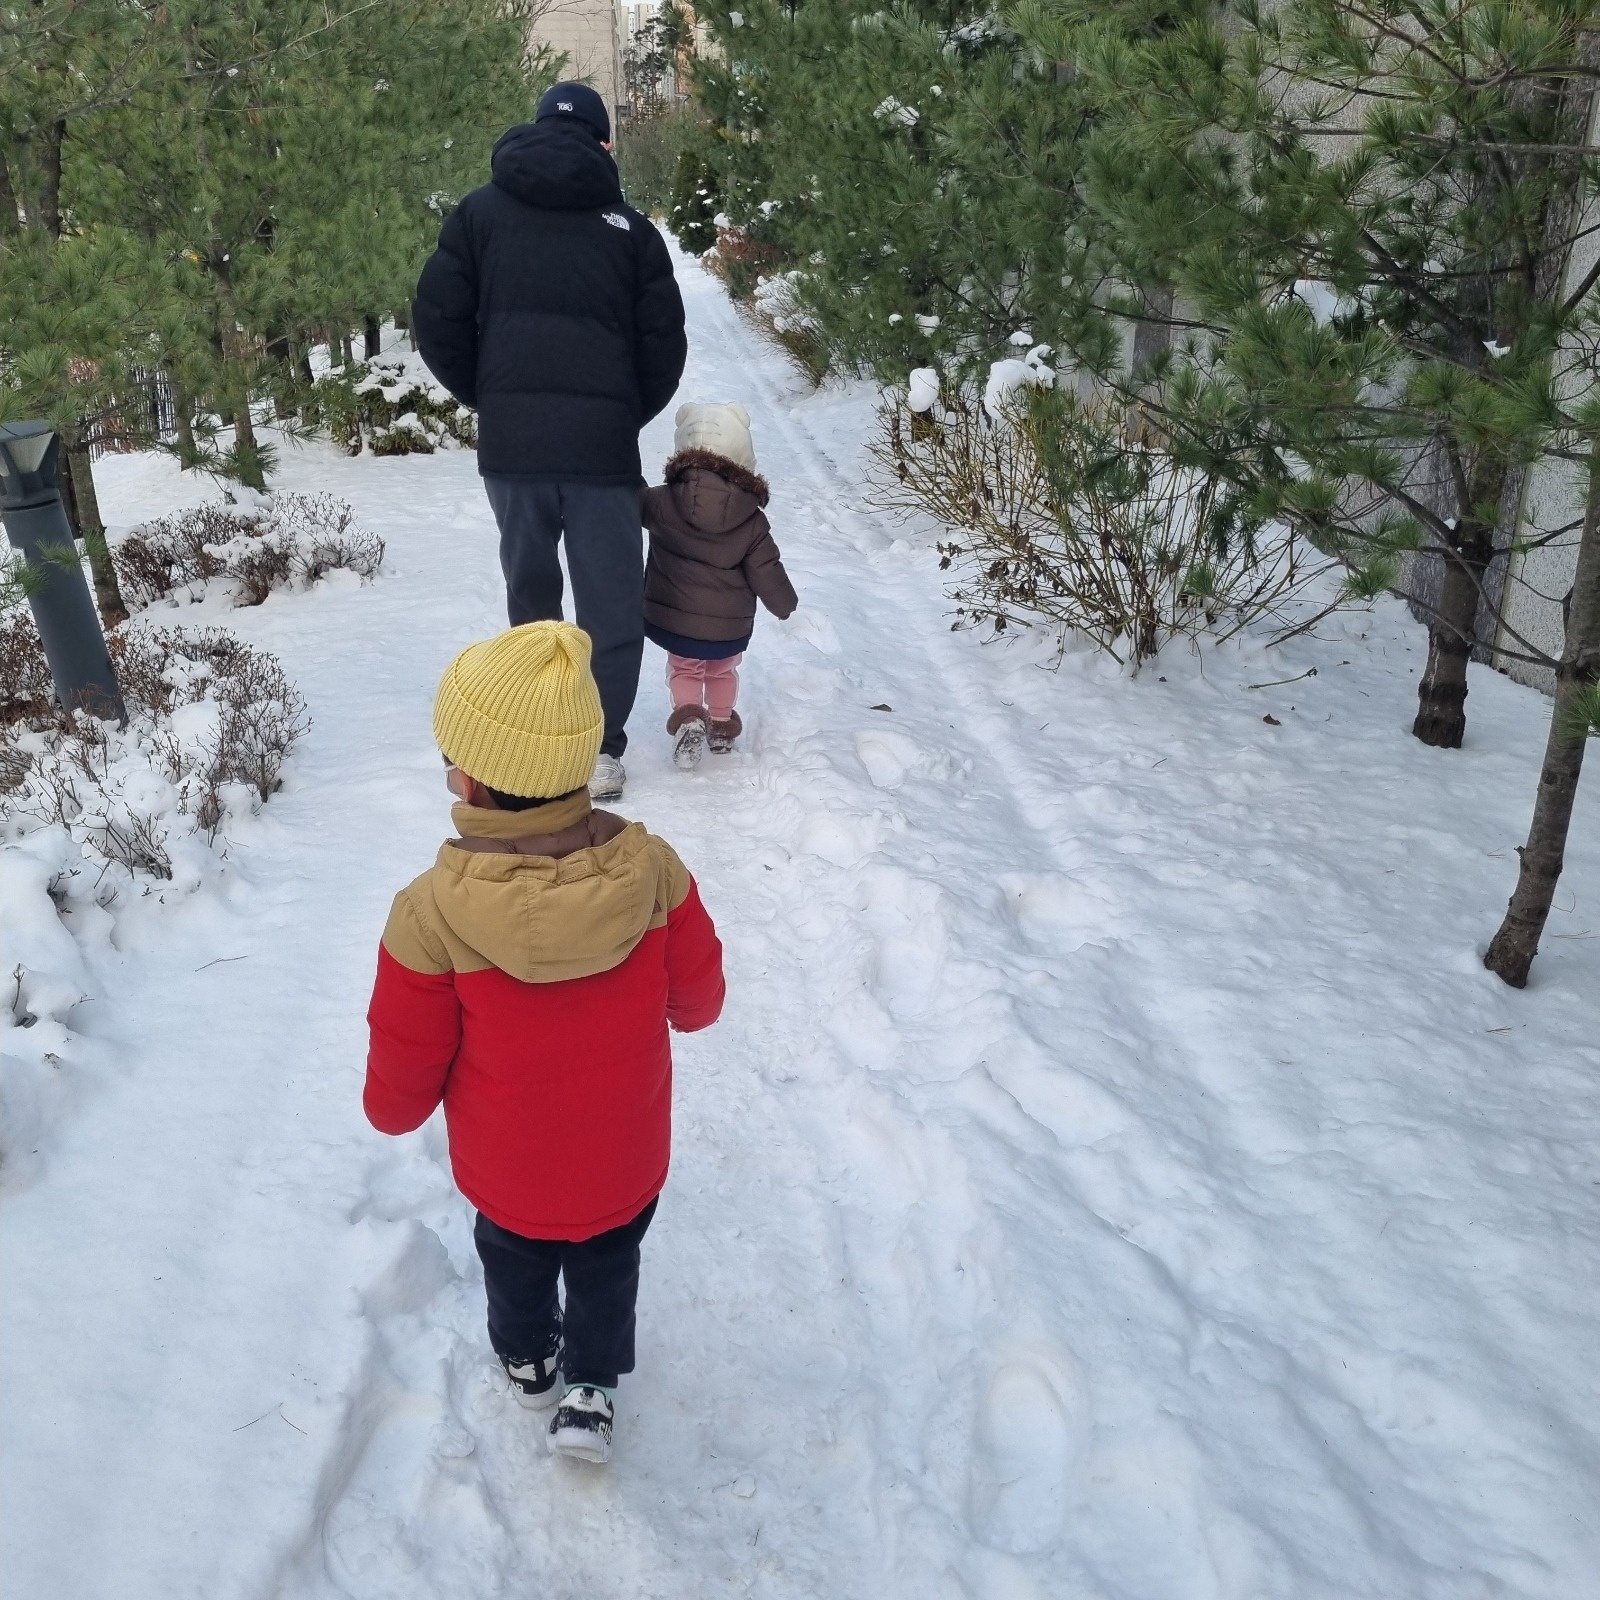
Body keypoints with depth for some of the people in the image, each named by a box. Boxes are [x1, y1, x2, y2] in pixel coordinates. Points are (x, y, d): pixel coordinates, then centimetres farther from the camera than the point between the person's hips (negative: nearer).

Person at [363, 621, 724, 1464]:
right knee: (607, 1269, 31)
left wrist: (390, 1110, 6)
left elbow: (402, 1084, -18)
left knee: (515, 1261, 33)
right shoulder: (651, 871, -29)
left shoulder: (430, 916, -34)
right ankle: (590, 1390, 48)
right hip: (626, 1163, 0)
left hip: (507, 1171, 0)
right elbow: (698, 1003, -11)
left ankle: (528, 1361, 58)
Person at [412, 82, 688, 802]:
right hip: (602, 446, -2)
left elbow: (437, 322, 4)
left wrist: (487, 400, 16)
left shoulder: (480, 212, 9)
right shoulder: (629, 227, 6)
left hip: (509, 442, 2)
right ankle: (601, 747, 3)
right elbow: (665, 343, 2)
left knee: (529, 588, 16)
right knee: (609, 600, 5)